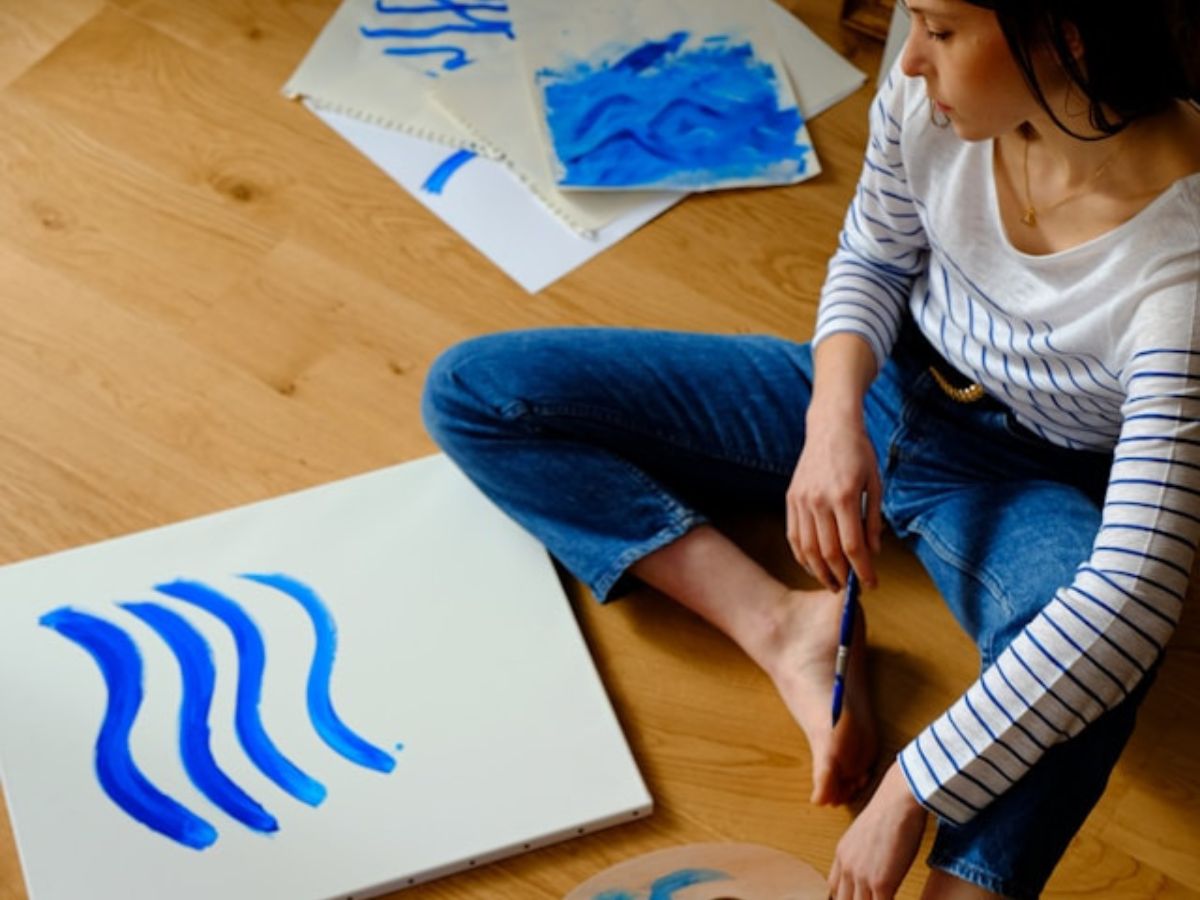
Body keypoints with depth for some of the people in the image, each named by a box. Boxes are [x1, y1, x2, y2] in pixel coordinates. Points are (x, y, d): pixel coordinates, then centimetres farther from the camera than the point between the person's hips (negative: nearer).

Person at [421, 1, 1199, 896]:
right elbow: (872, 261, 3)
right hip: (879, 385, 6)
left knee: (1097, 630, -45)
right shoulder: (928, 92, -19)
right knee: (471, 391, -3)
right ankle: (787, 625, -15)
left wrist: (905, 801, -39)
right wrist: (834, 415, -19)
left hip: (1030, 484, -5)